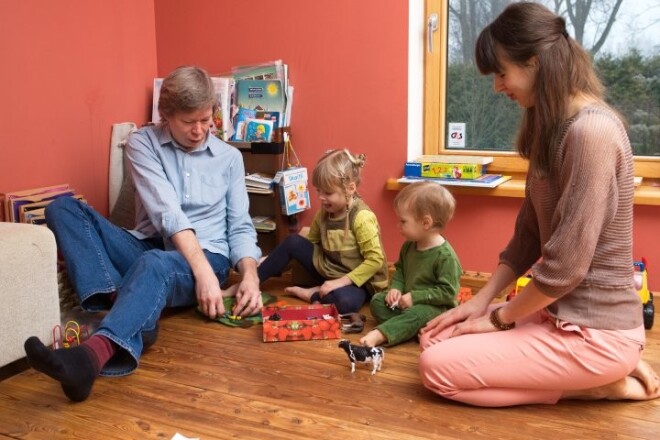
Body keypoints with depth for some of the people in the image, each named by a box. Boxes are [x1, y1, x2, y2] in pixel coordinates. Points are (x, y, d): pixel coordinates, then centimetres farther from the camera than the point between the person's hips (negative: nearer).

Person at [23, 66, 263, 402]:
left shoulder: (230, 157, 8)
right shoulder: (143, 143, 2)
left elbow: (240, 228, 5)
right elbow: (166, 211, -13)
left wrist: (250, 276, -15)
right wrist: (203, 272, -25)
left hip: (207, 257, -2)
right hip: (148, 249, 2)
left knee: (156, 264, -38)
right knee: (62, 208, -17)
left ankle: (94, 354, -64)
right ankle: (115, 300, -40)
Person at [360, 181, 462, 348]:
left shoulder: (445, 256, -23)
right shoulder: (409, 246, 1)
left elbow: (448, 292, -23)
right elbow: (399, 269, 16)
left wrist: (415, 297, -24)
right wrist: (396, 288, -5)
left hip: (433, 306, -8)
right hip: (406, 300, 9)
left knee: (416, 315, -36)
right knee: (377, 301, -6)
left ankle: (377, 336, -48)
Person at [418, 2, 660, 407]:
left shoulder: (591, 131, -24)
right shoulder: (554, 127, 7)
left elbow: (566, 266, -24)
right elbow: (529, 232, 12)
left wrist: (499, 317, -10)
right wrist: (481, 300, 7)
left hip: (594, 330, -10)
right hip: (562, 311, 10)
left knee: (438, 367, -10)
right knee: (436, 337, 13)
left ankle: (604, 383, 0)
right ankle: (605, 373, 11)